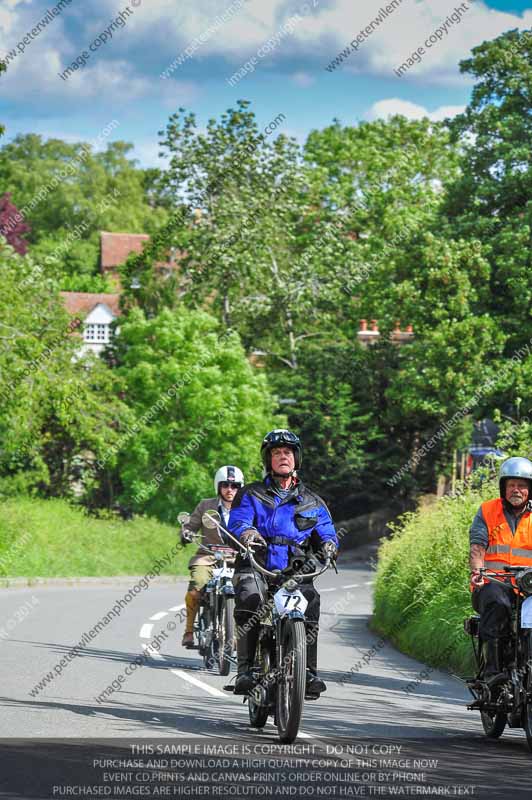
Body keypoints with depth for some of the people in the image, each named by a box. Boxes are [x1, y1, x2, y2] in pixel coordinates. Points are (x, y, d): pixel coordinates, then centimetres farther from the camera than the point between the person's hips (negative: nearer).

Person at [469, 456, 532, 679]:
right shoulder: (487, 512, 13)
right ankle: (493, 669, -38)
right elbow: (477, 546, 1)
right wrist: (477, 571, -20)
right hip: (494, 583, -2)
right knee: (496, 603, -36)